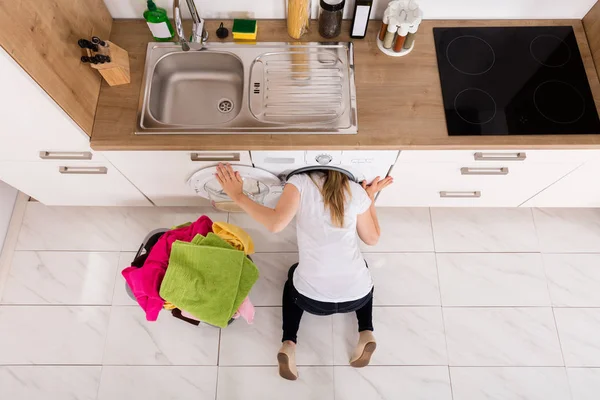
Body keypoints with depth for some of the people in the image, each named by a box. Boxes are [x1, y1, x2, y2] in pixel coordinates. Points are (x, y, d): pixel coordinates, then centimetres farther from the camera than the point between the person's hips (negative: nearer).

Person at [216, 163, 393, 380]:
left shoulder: (300, 182, -6)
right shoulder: (357, 191, 0)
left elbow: (276, 223, -21)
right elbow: (372, 238, 12)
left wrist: (238, 195, -9)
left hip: (312, 298, -2)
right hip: (357, 296, 2)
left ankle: (288, 344, 13)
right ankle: (366, 333, 18)